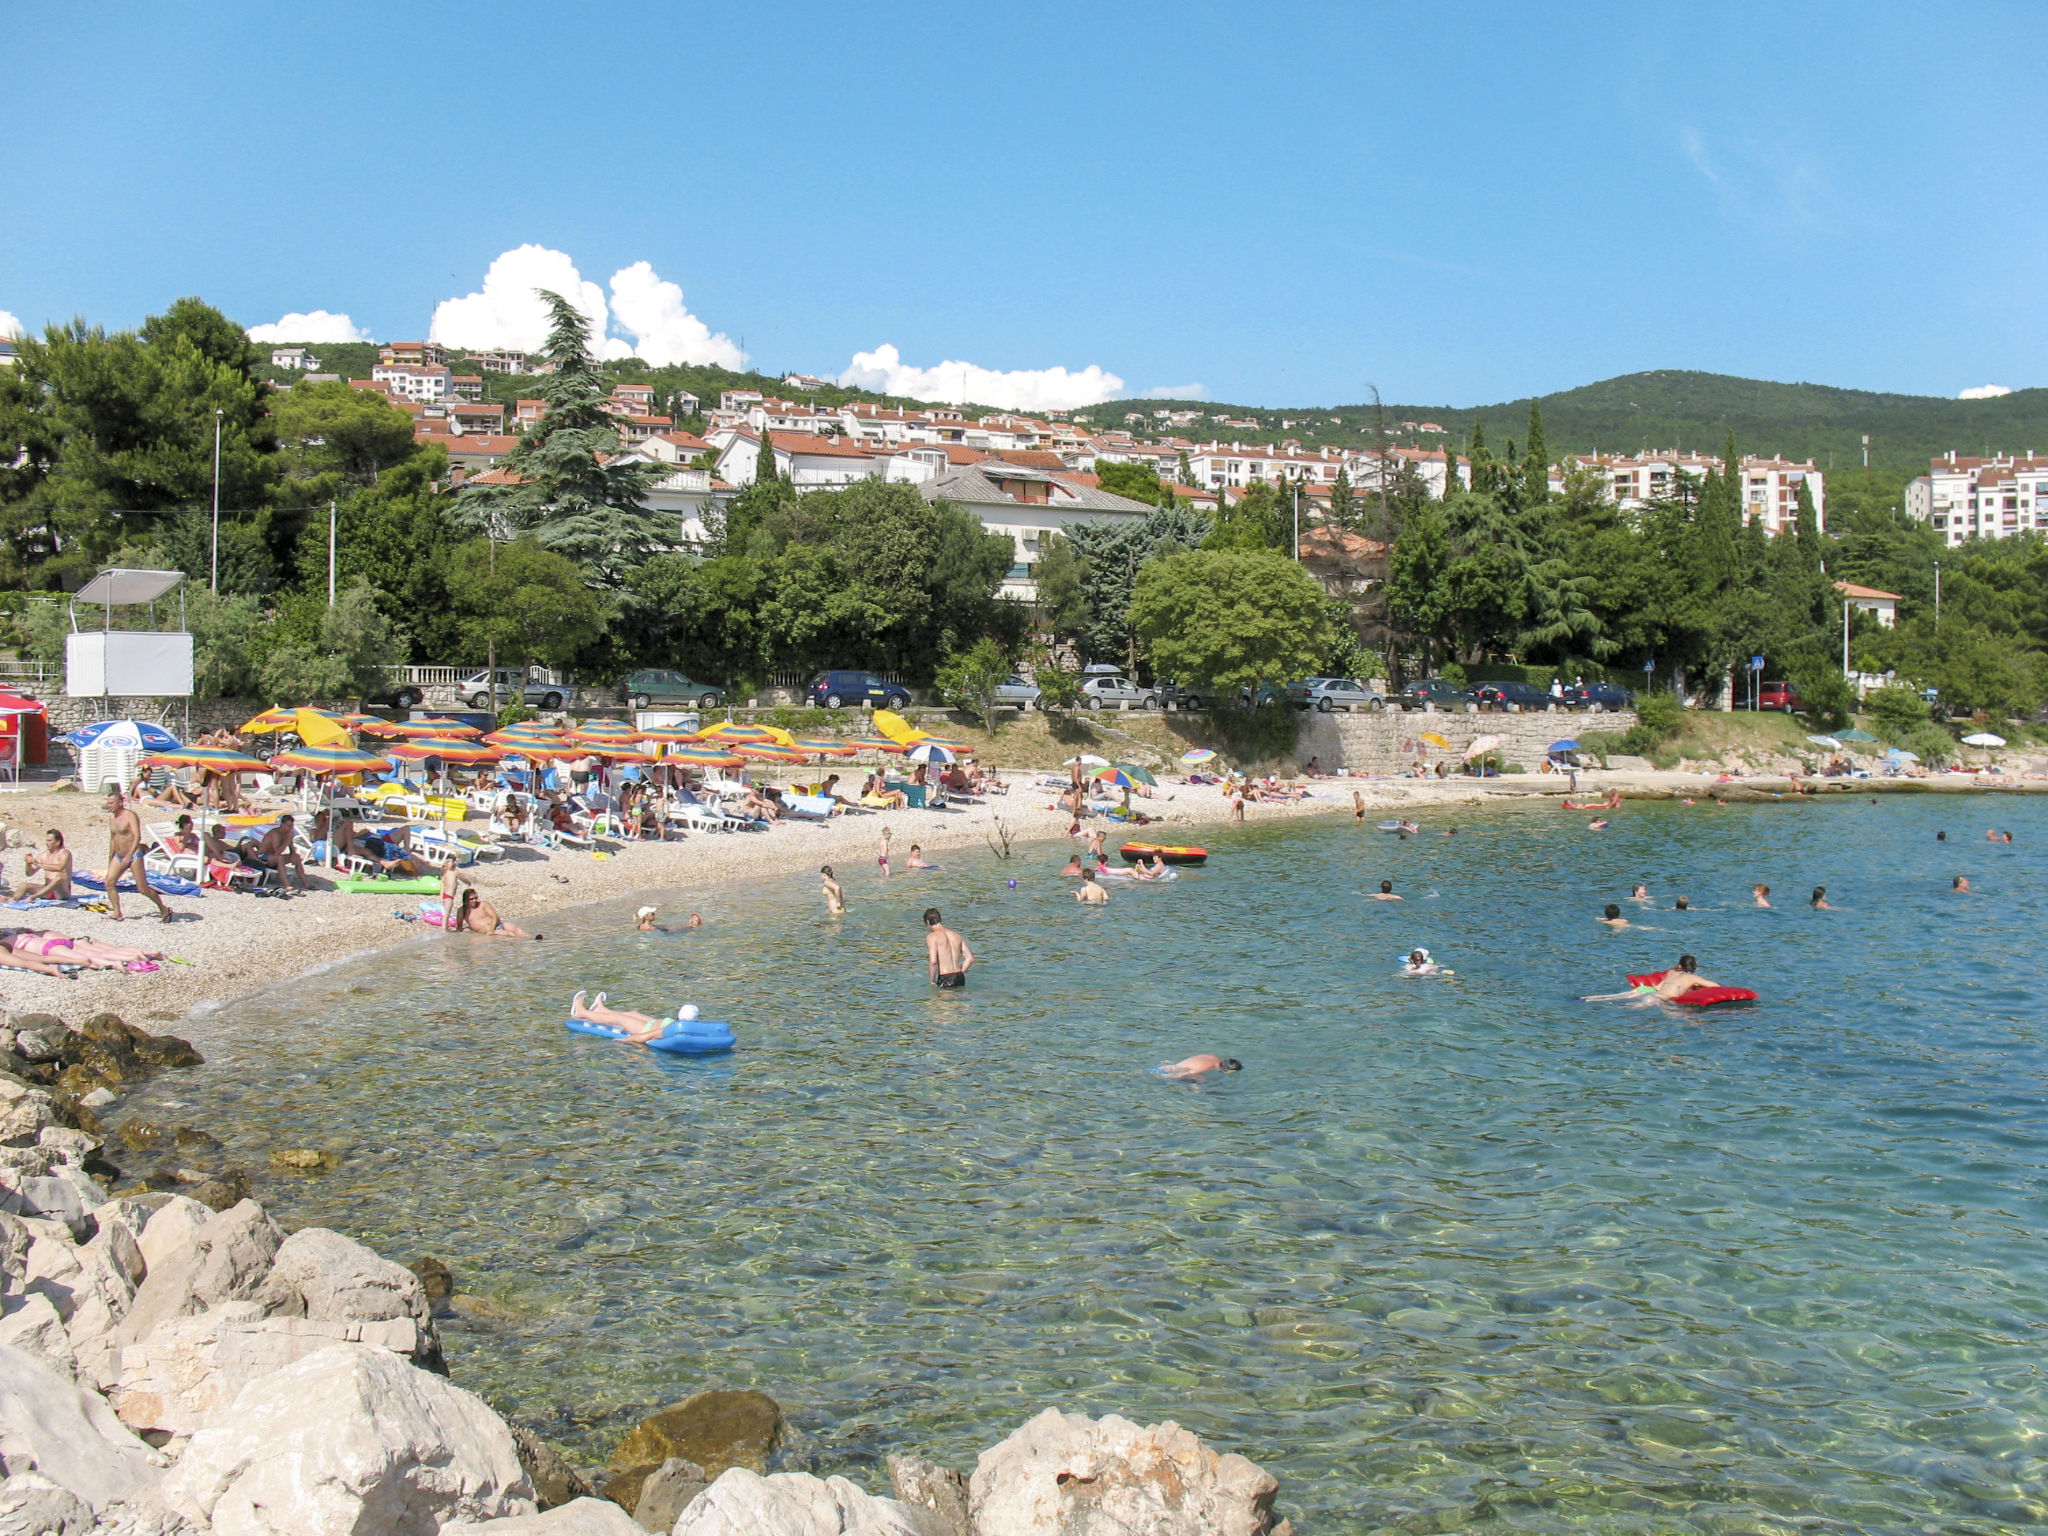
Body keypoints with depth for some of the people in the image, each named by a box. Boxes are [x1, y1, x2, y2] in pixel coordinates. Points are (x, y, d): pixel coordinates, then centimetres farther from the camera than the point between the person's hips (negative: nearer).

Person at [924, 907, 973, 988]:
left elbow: (933, 961, -18)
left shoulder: (932, 936, -5)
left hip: (945, 979, -6)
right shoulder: (956, 935, 14)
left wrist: (932, 980, -4)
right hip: (960, 978, 6)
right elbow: (970, 958, 11)